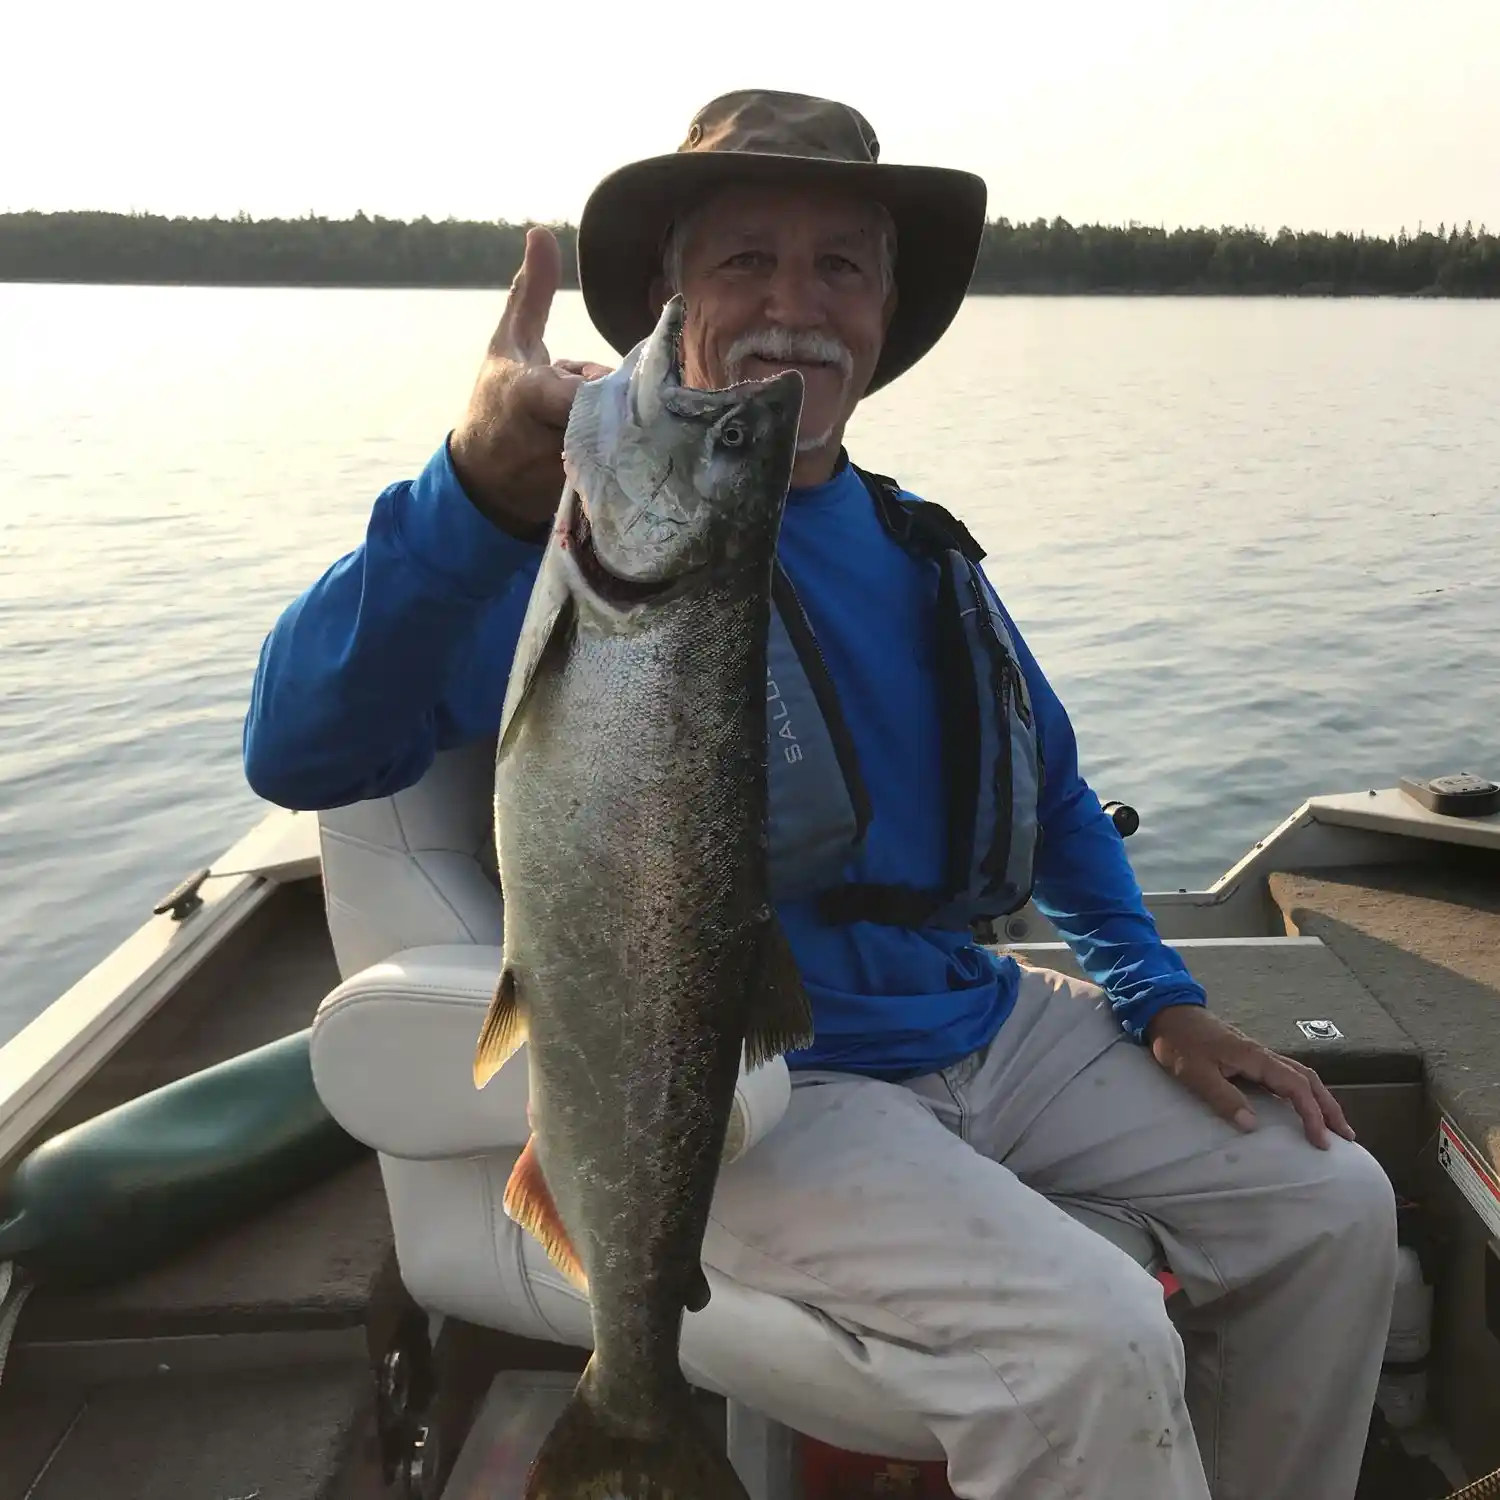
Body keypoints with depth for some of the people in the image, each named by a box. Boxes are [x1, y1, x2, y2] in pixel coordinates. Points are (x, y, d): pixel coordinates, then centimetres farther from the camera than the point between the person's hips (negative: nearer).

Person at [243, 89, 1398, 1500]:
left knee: (1332, 1203, 6)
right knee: (1091, 1344, -27)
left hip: (981, 1030, 7)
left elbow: (1052, 796, 21)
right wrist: (473, 493, -41)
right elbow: (298, 754, -25)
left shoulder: (917, 551, 9)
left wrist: (1161, 1000, 10)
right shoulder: (585, 528, -11)